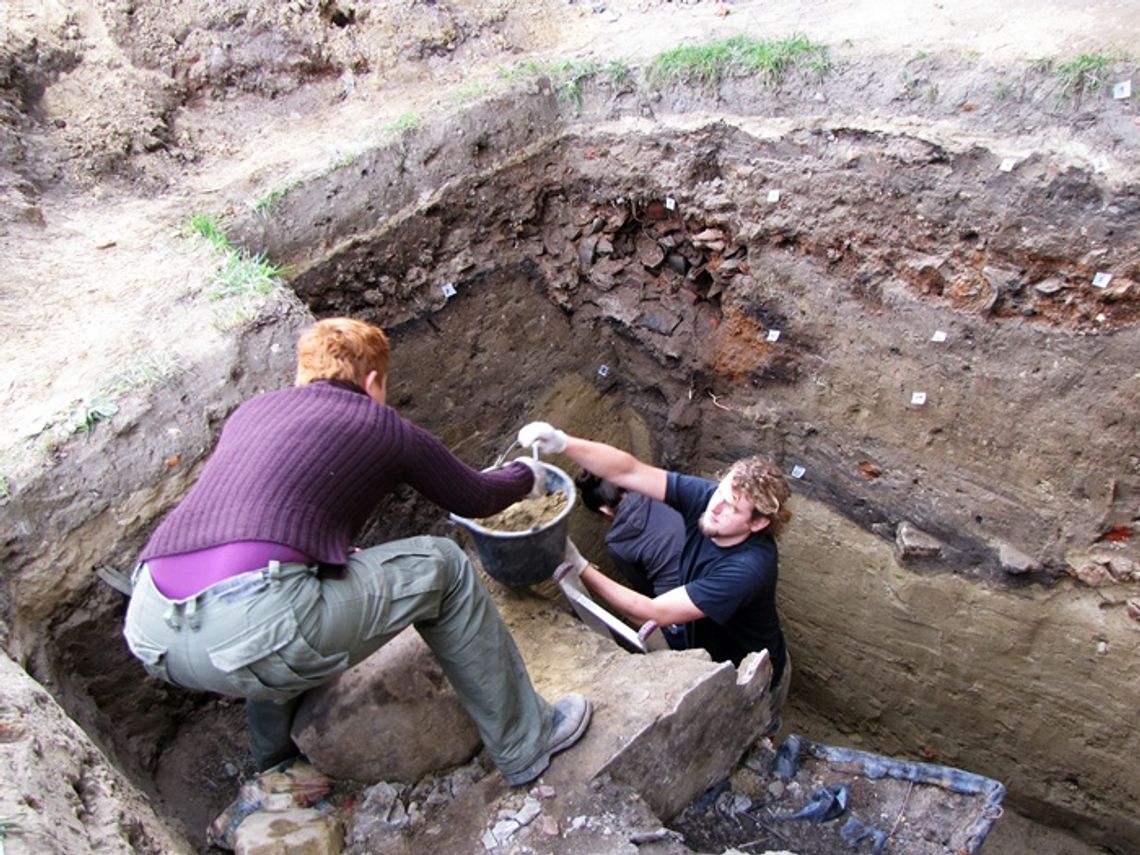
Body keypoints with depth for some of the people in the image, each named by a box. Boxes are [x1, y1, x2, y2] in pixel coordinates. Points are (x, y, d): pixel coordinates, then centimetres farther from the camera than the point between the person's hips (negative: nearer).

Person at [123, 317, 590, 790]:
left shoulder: (249, 411, 26)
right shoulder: (378, 424, 13)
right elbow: (475, 498, 26)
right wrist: (525, 475, 48)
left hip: (150, 630, 8)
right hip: (249, 626, -7)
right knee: (442, 567, 10)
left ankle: (278, 765, 49)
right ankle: (525, 745, 22)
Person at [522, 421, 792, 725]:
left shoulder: (749, 568, -37)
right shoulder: (706, 497, -21)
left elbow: (651, 614, -35)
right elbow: (627, 471, -27)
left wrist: (578, 567, -38)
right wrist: (563, 443, -42)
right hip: (701, 647, 6)